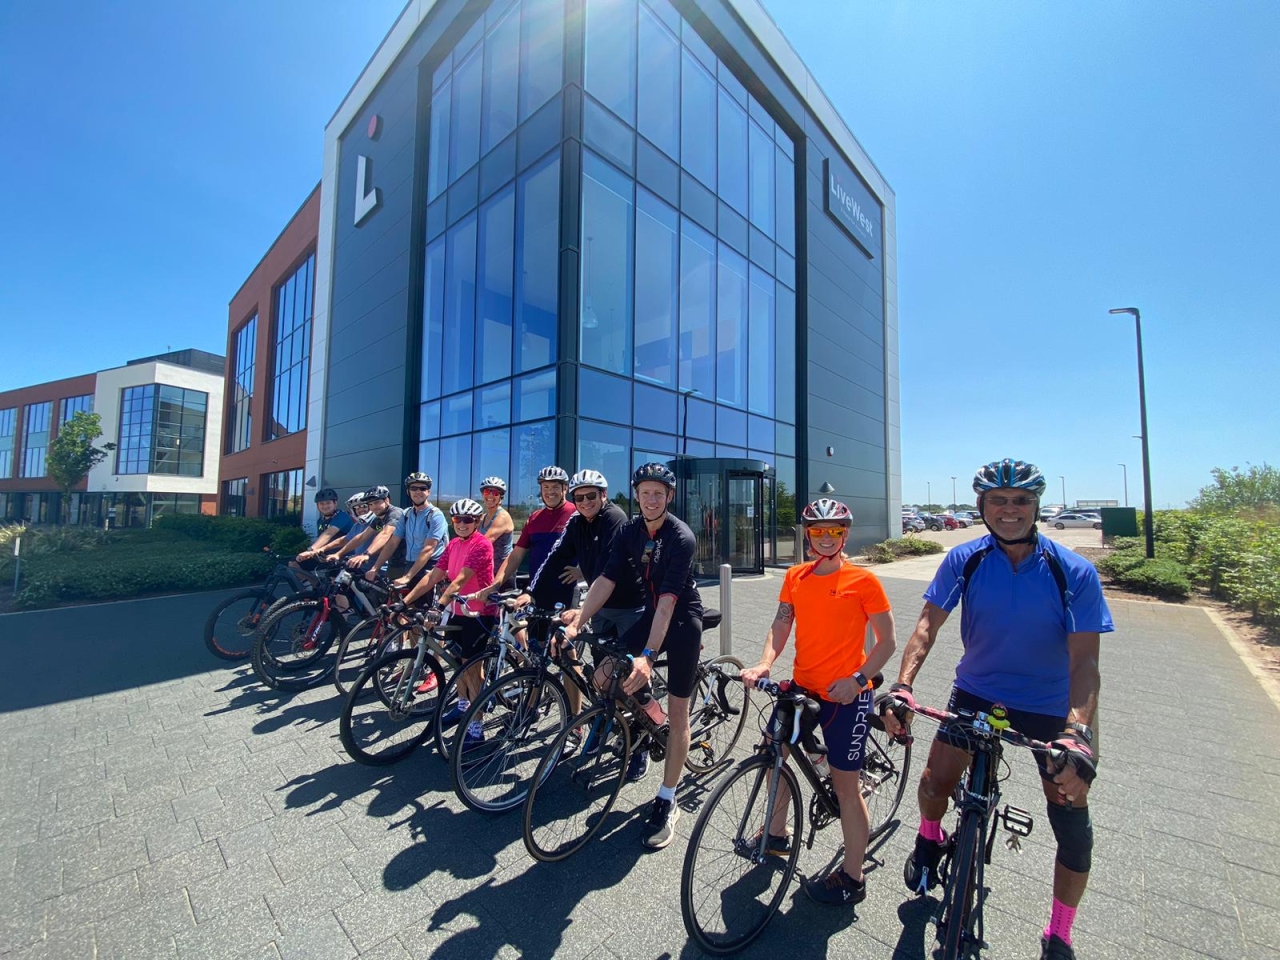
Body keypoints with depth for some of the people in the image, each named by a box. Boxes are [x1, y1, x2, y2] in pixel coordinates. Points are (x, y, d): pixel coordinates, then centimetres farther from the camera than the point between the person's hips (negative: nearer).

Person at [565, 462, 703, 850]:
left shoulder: (681, 537, -24)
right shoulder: (629, 531, -6)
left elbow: (668, 600, -31)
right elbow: (606, 579, -10)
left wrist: (647, 655, -37)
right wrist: (575, 623, -20)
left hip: (682, 619, -5)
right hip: (651, 614, 5)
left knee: (677, 710, 1)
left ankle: (666, 802, 18)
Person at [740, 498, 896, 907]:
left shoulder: (863, 580, -10)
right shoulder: (795, 577, 3)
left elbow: (887, 640, -7)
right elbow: (781, 624, -3)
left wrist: (857, 679, -19)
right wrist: (764, 663, -19)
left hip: (846, 694, -5)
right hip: (802, 686, 5)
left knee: (845, 783, 5)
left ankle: (851, 879, 28)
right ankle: (777, 835, 39)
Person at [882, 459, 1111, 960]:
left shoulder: (1074, 572, -17)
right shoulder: (964, 560, -14)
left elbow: (1084, 660, -21)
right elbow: (929, 621, -18)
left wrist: (1077, 733, -35)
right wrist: (902, 684, -31)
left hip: (1050, 707, 0)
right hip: (976, 693, 0)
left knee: (1072, 815, 2)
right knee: (936, 781, -6)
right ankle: (929, 841, 30)